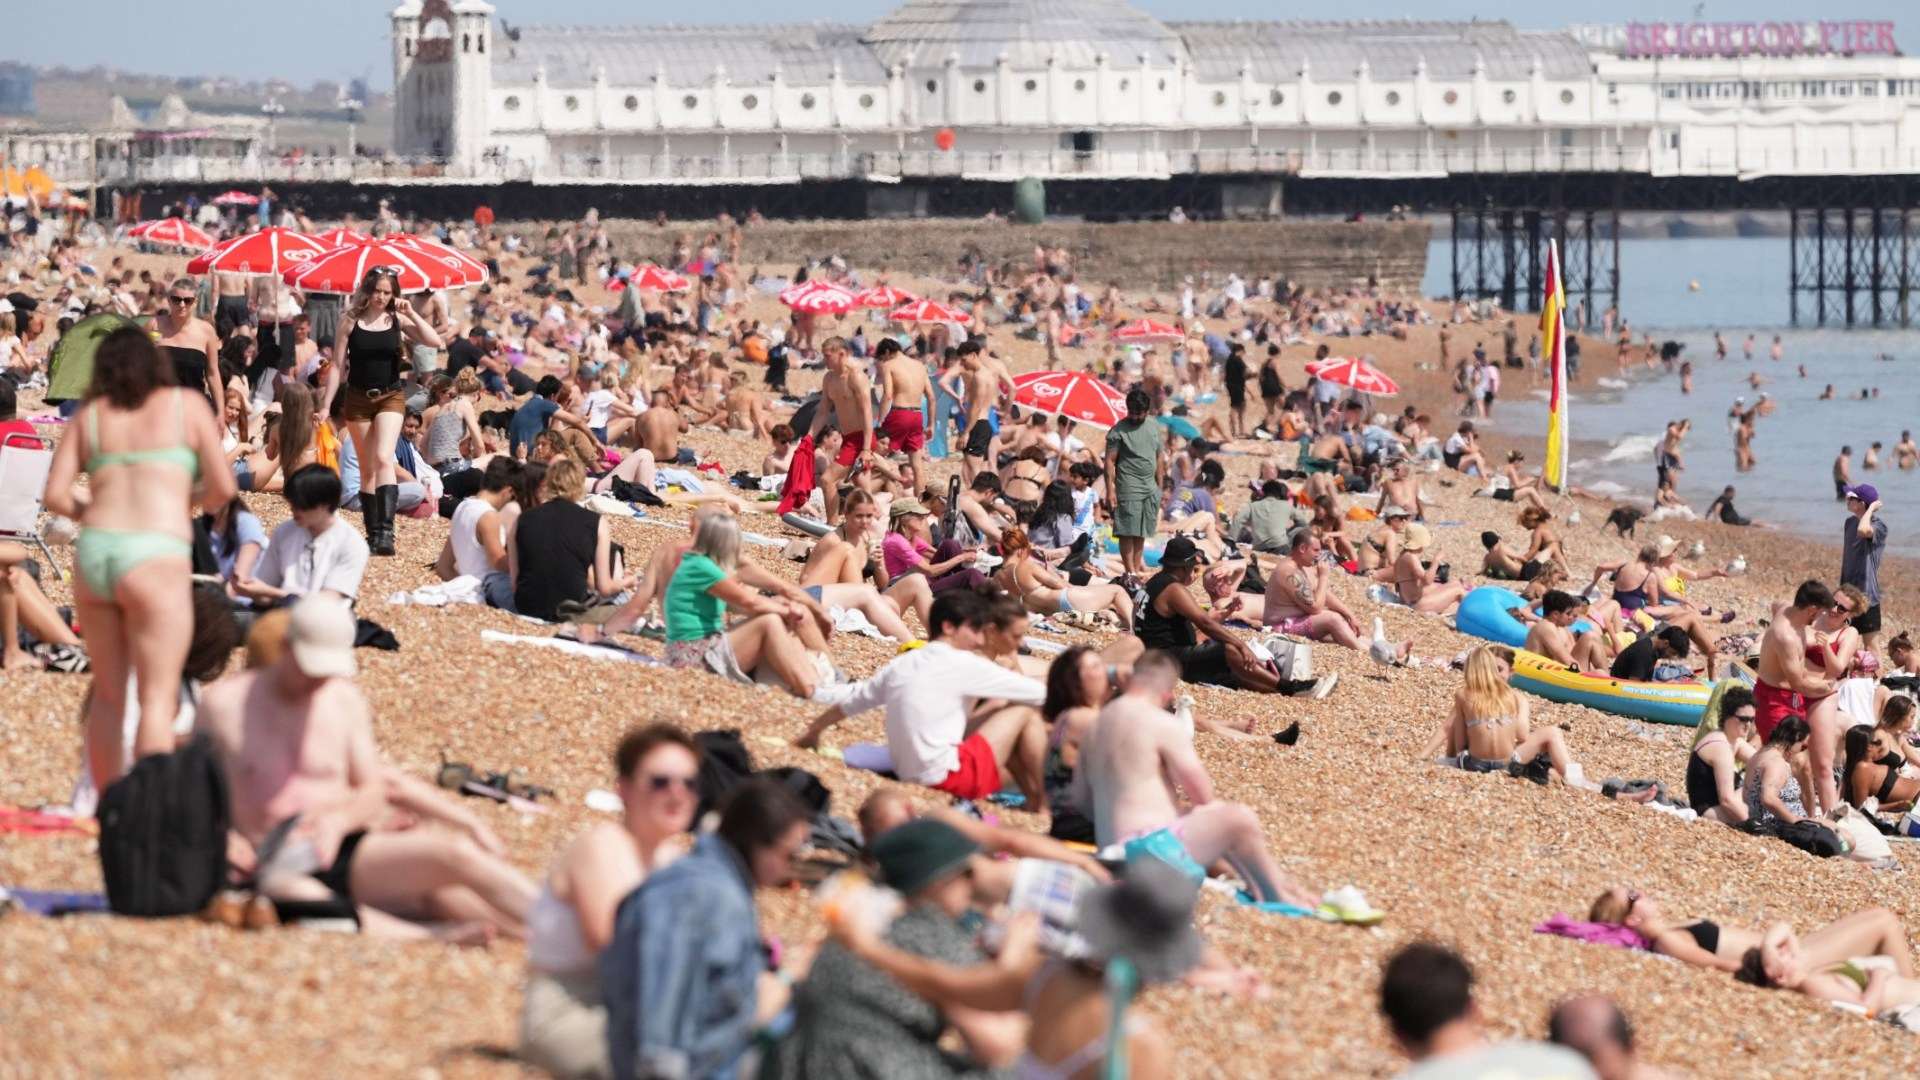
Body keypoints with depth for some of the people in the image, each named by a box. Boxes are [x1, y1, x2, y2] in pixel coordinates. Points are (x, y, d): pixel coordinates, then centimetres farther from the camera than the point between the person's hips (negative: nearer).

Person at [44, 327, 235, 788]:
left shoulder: (89, 416, 15)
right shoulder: (186, 406, 7)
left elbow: (55, 495, 8)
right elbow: (223, 489, 4)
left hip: (92, 558, 4)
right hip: (154, 560, -4)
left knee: (108, 696, 15)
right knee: (158, 700, -5)